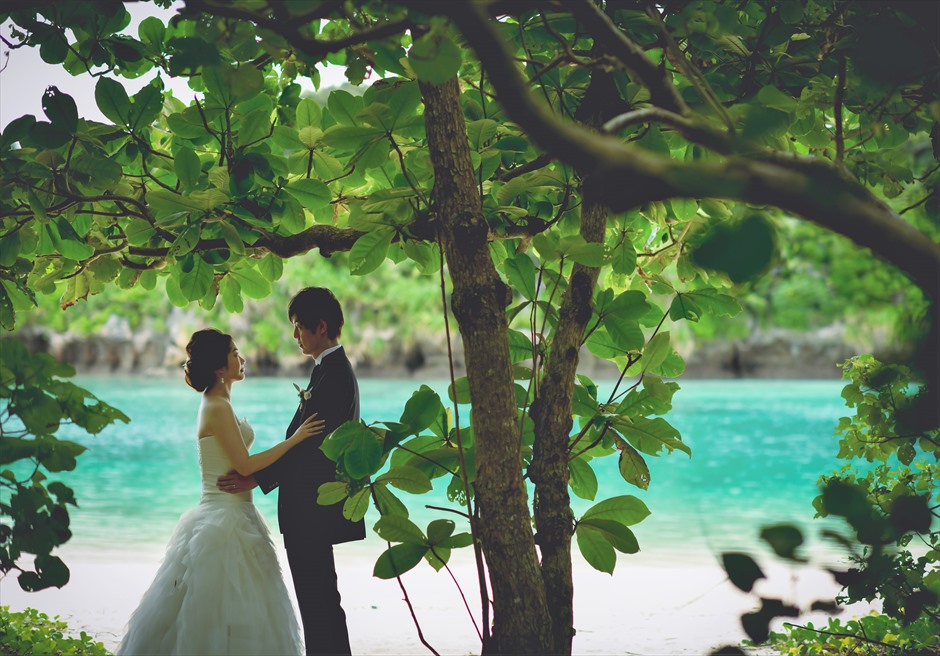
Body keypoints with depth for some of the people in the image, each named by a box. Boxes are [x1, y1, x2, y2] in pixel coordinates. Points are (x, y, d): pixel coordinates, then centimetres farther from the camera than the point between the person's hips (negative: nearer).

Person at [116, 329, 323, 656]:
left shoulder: (218, 404, 13)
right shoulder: (218, 408, -16)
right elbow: (245, 464, -20)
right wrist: (295, 438, -16)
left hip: (233, 515, 10)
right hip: (226, 518, -10)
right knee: (226, 612, -4)